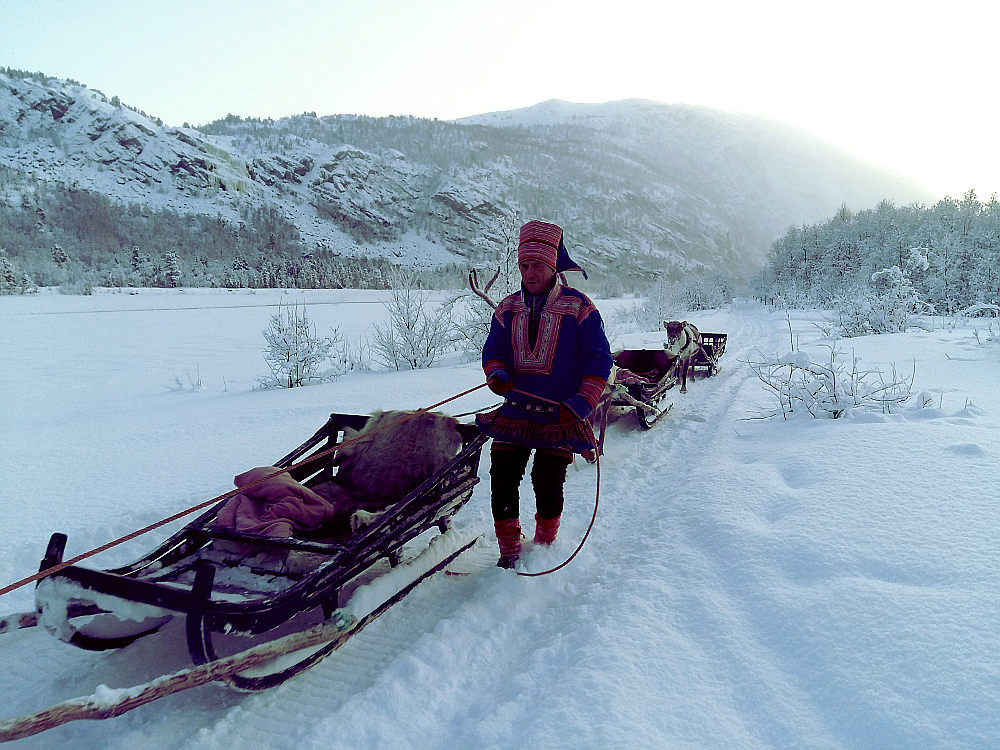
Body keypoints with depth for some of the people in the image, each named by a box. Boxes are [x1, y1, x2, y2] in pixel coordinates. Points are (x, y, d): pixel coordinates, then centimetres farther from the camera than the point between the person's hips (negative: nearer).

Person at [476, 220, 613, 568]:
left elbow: (599, 359, -4)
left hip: (559, 415, -4)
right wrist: (496, 374, -10)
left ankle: (544, 547, 21)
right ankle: (509, 551, 15)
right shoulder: (507, 309, 10)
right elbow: (492, 350, 14)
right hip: (514, 412, 4)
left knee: (547, 482, -6)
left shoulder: (578, 307, -3)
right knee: (502, 477, -2)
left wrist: (580, 405, -13)